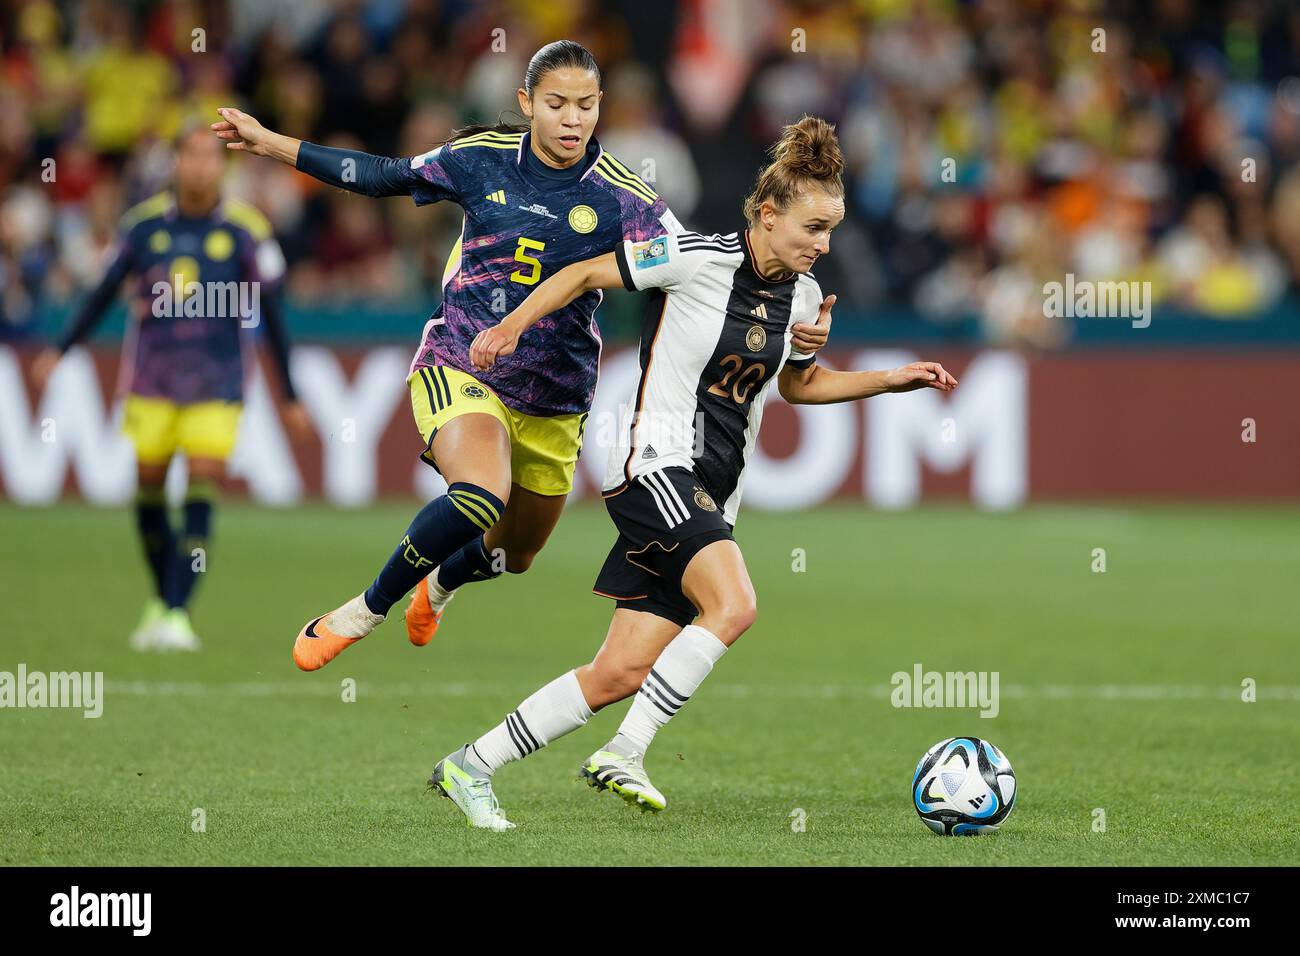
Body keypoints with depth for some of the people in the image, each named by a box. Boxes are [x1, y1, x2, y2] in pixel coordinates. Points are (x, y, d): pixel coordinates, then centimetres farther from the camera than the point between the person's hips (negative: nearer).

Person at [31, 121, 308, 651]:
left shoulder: (246, 230, -4)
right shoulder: (143, 223, 0)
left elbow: (271, 314, 2)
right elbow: (104, 293, 10)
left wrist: (290, 396, 4)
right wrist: (59, 351, 2)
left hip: (216, 384, -2)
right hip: (151, 381, 2)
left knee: (202, 491, -12)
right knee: (148, 485, 5)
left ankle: (176, 614, -12)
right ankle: (161, 597, 26)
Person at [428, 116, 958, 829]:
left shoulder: (802, 294, 8)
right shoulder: (698, 258, -12)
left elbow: (798, 384, 25)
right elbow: (586, 273, -2)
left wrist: (893, 380, 14)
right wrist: (510, 326, -10)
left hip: (711, 495, 7)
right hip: (656, 466, -7)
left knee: (621, 675, 1)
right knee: (733, 605, -29)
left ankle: (469, 767, 12)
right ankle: (625, 754, -18)